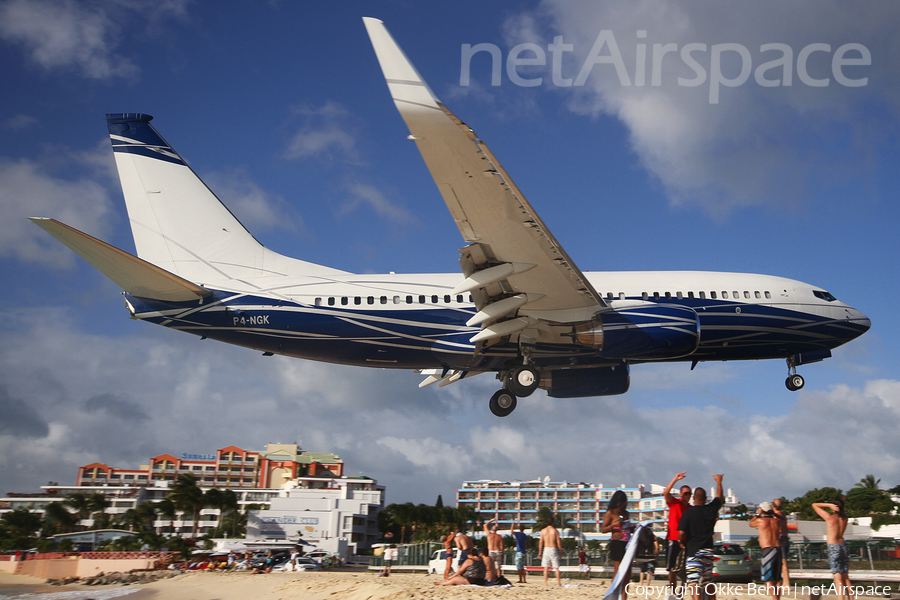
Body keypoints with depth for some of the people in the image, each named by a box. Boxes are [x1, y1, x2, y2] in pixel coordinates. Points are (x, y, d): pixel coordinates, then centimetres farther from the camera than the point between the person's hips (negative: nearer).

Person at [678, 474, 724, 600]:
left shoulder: (688, 512, -11)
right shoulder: (711, 509, 2)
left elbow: (681, 533, -16)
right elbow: (719, 497, 21)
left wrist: (682, 542, 5)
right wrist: (719, 482, 36)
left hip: (693, 550, -5)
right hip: (708, 550, 5)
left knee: (693, 581, -10)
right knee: (708, 580, 19)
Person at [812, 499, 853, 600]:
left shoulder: (829, 517, -11)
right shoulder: (844, 517, 4)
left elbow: (814, 505, -5)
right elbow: (842, 511, 27)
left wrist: (829, 505, -13)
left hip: (833, 547, -6)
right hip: (843, 546, 6)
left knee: (838, 578, -7)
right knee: (845, 577, 13)